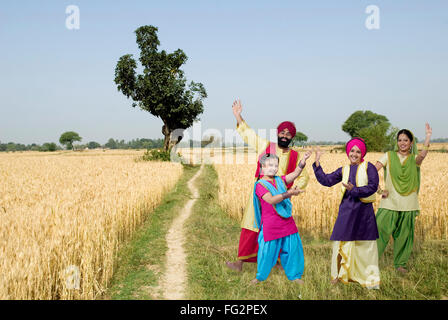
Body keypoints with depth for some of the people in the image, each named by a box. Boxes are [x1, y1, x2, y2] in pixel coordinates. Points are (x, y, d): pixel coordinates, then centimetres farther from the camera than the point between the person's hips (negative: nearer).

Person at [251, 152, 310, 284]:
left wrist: (303, 160, -17)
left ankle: (294, 275, 25)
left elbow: (295, 173, -2)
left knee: (293, 248, 8)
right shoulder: (260, 185, -10)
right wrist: (289, 193, -33)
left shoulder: (280, 180, 9)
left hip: (287, 222, 6)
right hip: (270, 226, -5)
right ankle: (260, 276, 26)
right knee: (267, 251, 4)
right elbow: (271, 200, -24)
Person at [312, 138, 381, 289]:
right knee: (342, 241, 5)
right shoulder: (344, 170, 11)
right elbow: (326, 180, 7)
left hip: (364, 210, -3)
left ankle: (369, 278, 17)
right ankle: (341, 274, 21)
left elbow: (373, 187, -11)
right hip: (347, 209, 3)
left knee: (366, 245, 4)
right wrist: (317, 163, 1)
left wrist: (354, 190, -20)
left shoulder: (368, 167, -1)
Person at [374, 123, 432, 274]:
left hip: (408, 205, 1)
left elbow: (422, 155, -19)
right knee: (380, 230, -9)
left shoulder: (414, 159, 5)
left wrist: (428, 137, -31)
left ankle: (400, 263, 25)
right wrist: (378, 189, -13)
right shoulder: (389, 156, 4)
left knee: (404, 234, 8)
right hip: (389, 202, -1)